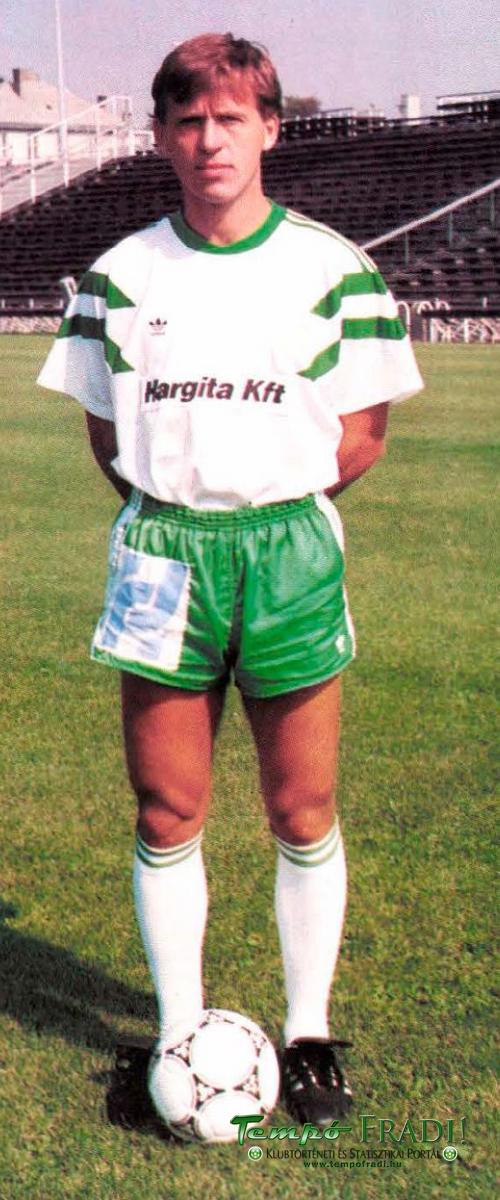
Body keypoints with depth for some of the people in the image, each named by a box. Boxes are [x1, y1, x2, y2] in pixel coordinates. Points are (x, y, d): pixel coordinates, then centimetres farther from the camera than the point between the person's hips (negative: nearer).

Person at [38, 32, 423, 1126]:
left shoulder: (333, 270, 0)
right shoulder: (121, 276, 5)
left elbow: (360, 436, 3)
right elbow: (108, 433, 12)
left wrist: (270, 508, -3)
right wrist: (180, 513, 1)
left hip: (291, 553, -1)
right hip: (162, 555, 2)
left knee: (304, 816, 5)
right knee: (167, 815, 6)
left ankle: (309, 1032, 22)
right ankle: (180, 1032, 22)